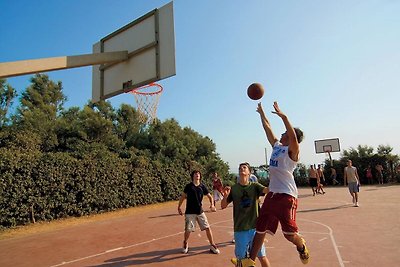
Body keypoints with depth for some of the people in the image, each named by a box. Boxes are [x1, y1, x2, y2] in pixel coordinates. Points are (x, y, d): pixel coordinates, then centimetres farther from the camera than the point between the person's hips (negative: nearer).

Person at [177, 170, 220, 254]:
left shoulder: (202, 186, 1)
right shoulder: (188, 186, -3)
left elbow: (210, 196, 7)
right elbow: (183, 196, 7)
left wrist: (212, 204, -10)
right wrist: (179, 207, 7)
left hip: (200, 211, 2)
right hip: (190, 212, -2)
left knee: (207, 227, -1)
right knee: (188, 230, -2)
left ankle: (212, 245, 16)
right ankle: (185, 244, 28)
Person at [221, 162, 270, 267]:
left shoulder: (254, 186, 0)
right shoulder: (233, 188, 1)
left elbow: (266, 190, -20)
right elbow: (223, 206, 3)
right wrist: (225, 196, -18)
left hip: (255, 227, 0)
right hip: (239, 229, 0)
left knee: (262, 257, 8)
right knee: (241, 258, 8)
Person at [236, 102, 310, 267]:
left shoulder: (293, 150, -6)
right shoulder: (276, 146, 15)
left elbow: (293, 137, -28)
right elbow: (267, 128, 21)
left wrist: (283, 116, -33)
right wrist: (261, 113, 26)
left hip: (287, 195, -8)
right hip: (272, 194, 8)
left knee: (289, 233, -4)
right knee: (260, 229, 9)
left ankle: (301, 246, 31)